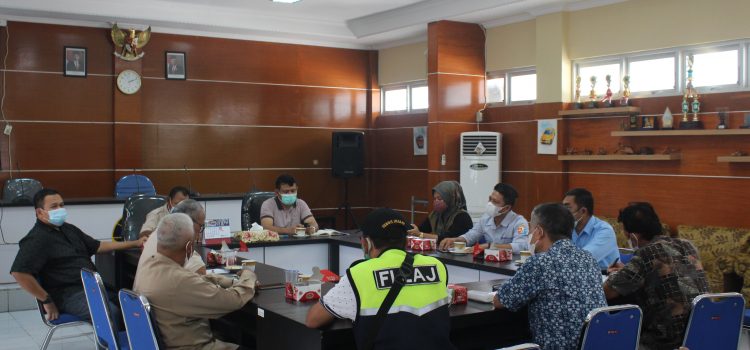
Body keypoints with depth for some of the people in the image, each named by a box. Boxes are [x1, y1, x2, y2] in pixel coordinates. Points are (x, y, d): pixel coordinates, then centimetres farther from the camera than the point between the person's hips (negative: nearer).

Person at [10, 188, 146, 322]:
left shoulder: (68, 229, 21)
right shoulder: (37, 239, -8)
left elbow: (97, 246, 28)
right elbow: (19, 273, -19)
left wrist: (135, 243, 22)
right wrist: (47, 301, -15)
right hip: (68, 295, -9)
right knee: (110, 312, -32)